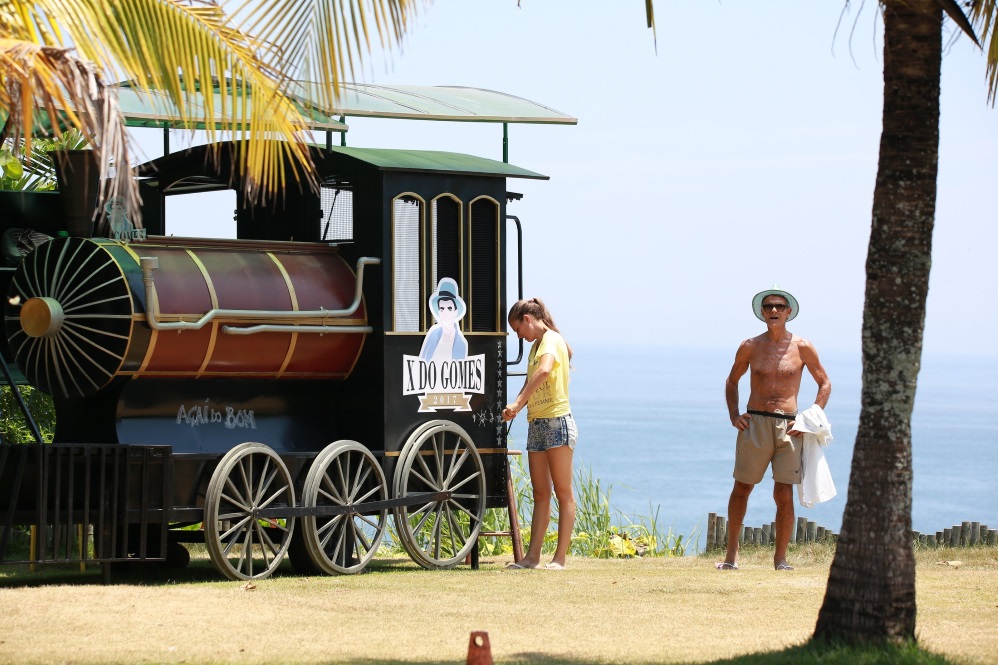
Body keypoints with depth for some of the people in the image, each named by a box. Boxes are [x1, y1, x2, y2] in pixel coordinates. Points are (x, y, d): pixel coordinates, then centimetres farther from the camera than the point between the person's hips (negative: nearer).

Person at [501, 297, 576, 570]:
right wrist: (514, 409, 4)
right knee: (540, 494, 7)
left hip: (557, 422, -9)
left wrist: (517, 404, -34)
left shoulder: (551, 340, -10)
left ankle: (560, 558, -6)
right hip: (536, 423, 9)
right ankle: (533, 556, 6)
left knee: (563, 492, -5)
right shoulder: (536, 346, 18)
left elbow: (544, 371, -30)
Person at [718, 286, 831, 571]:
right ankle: (731, 553, 15)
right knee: (741, 489, 5)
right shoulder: (750, 347, 6)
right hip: (754, 424, 1)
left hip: (788, 427, -1)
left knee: (784, 495, -5)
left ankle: (780, 557, 5)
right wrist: (733, 416, 6)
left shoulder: (802, 348, 3)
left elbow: (825, 384, 12)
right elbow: (731, 381, 20)